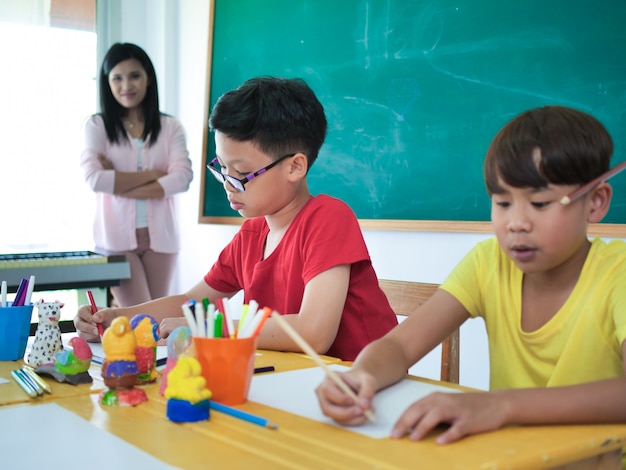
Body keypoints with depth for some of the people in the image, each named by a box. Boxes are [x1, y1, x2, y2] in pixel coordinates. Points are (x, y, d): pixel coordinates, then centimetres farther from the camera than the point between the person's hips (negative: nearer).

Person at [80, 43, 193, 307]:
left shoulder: (170, 127, 5)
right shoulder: (96, 125, 1)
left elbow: (183, 178, -9)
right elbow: (95, 179, -13)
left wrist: (120, 183, -13)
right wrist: (152, 174, -10)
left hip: (160, 235, 2)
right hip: (116, 237, -2)